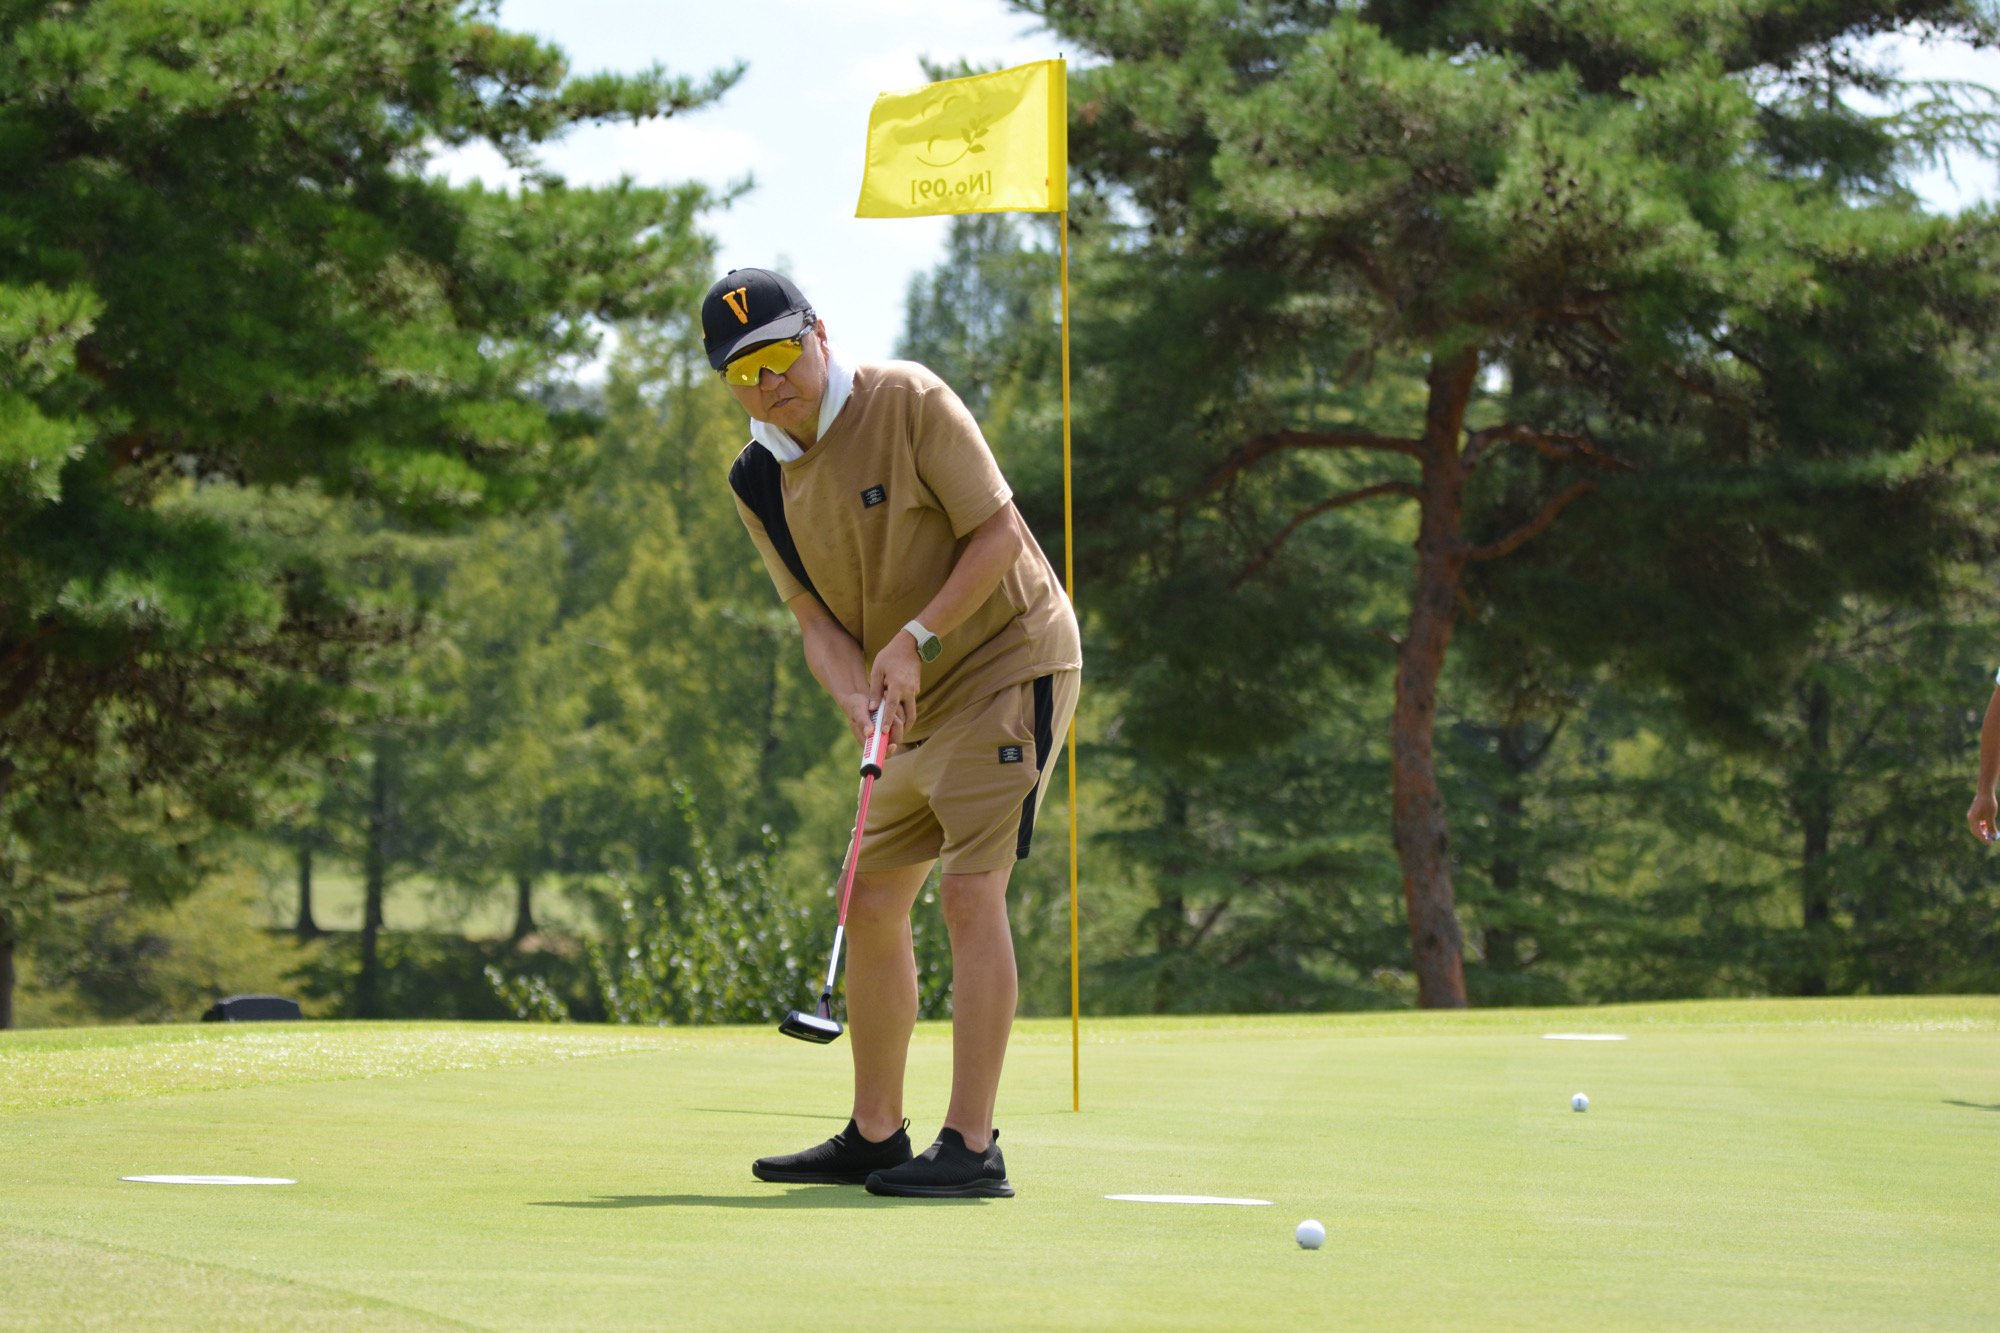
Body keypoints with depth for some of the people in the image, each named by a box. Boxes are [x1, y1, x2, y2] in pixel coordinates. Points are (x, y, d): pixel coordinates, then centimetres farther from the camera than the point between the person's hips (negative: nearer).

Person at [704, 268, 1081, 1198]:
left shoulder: (909, 402, -17)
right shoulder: (759, 483, 2)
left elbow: (999, 535, -16)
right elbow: (815, 617, 1)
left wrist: (917, 638, -23)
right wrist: (857, 696, -19)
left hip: (1009, 659, -8)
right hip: (919, 700, 8)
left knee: (970, 890, -16)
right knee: (872, 899, 7)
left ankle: (972, 1147, -18)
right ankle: (875, 1137, 18)